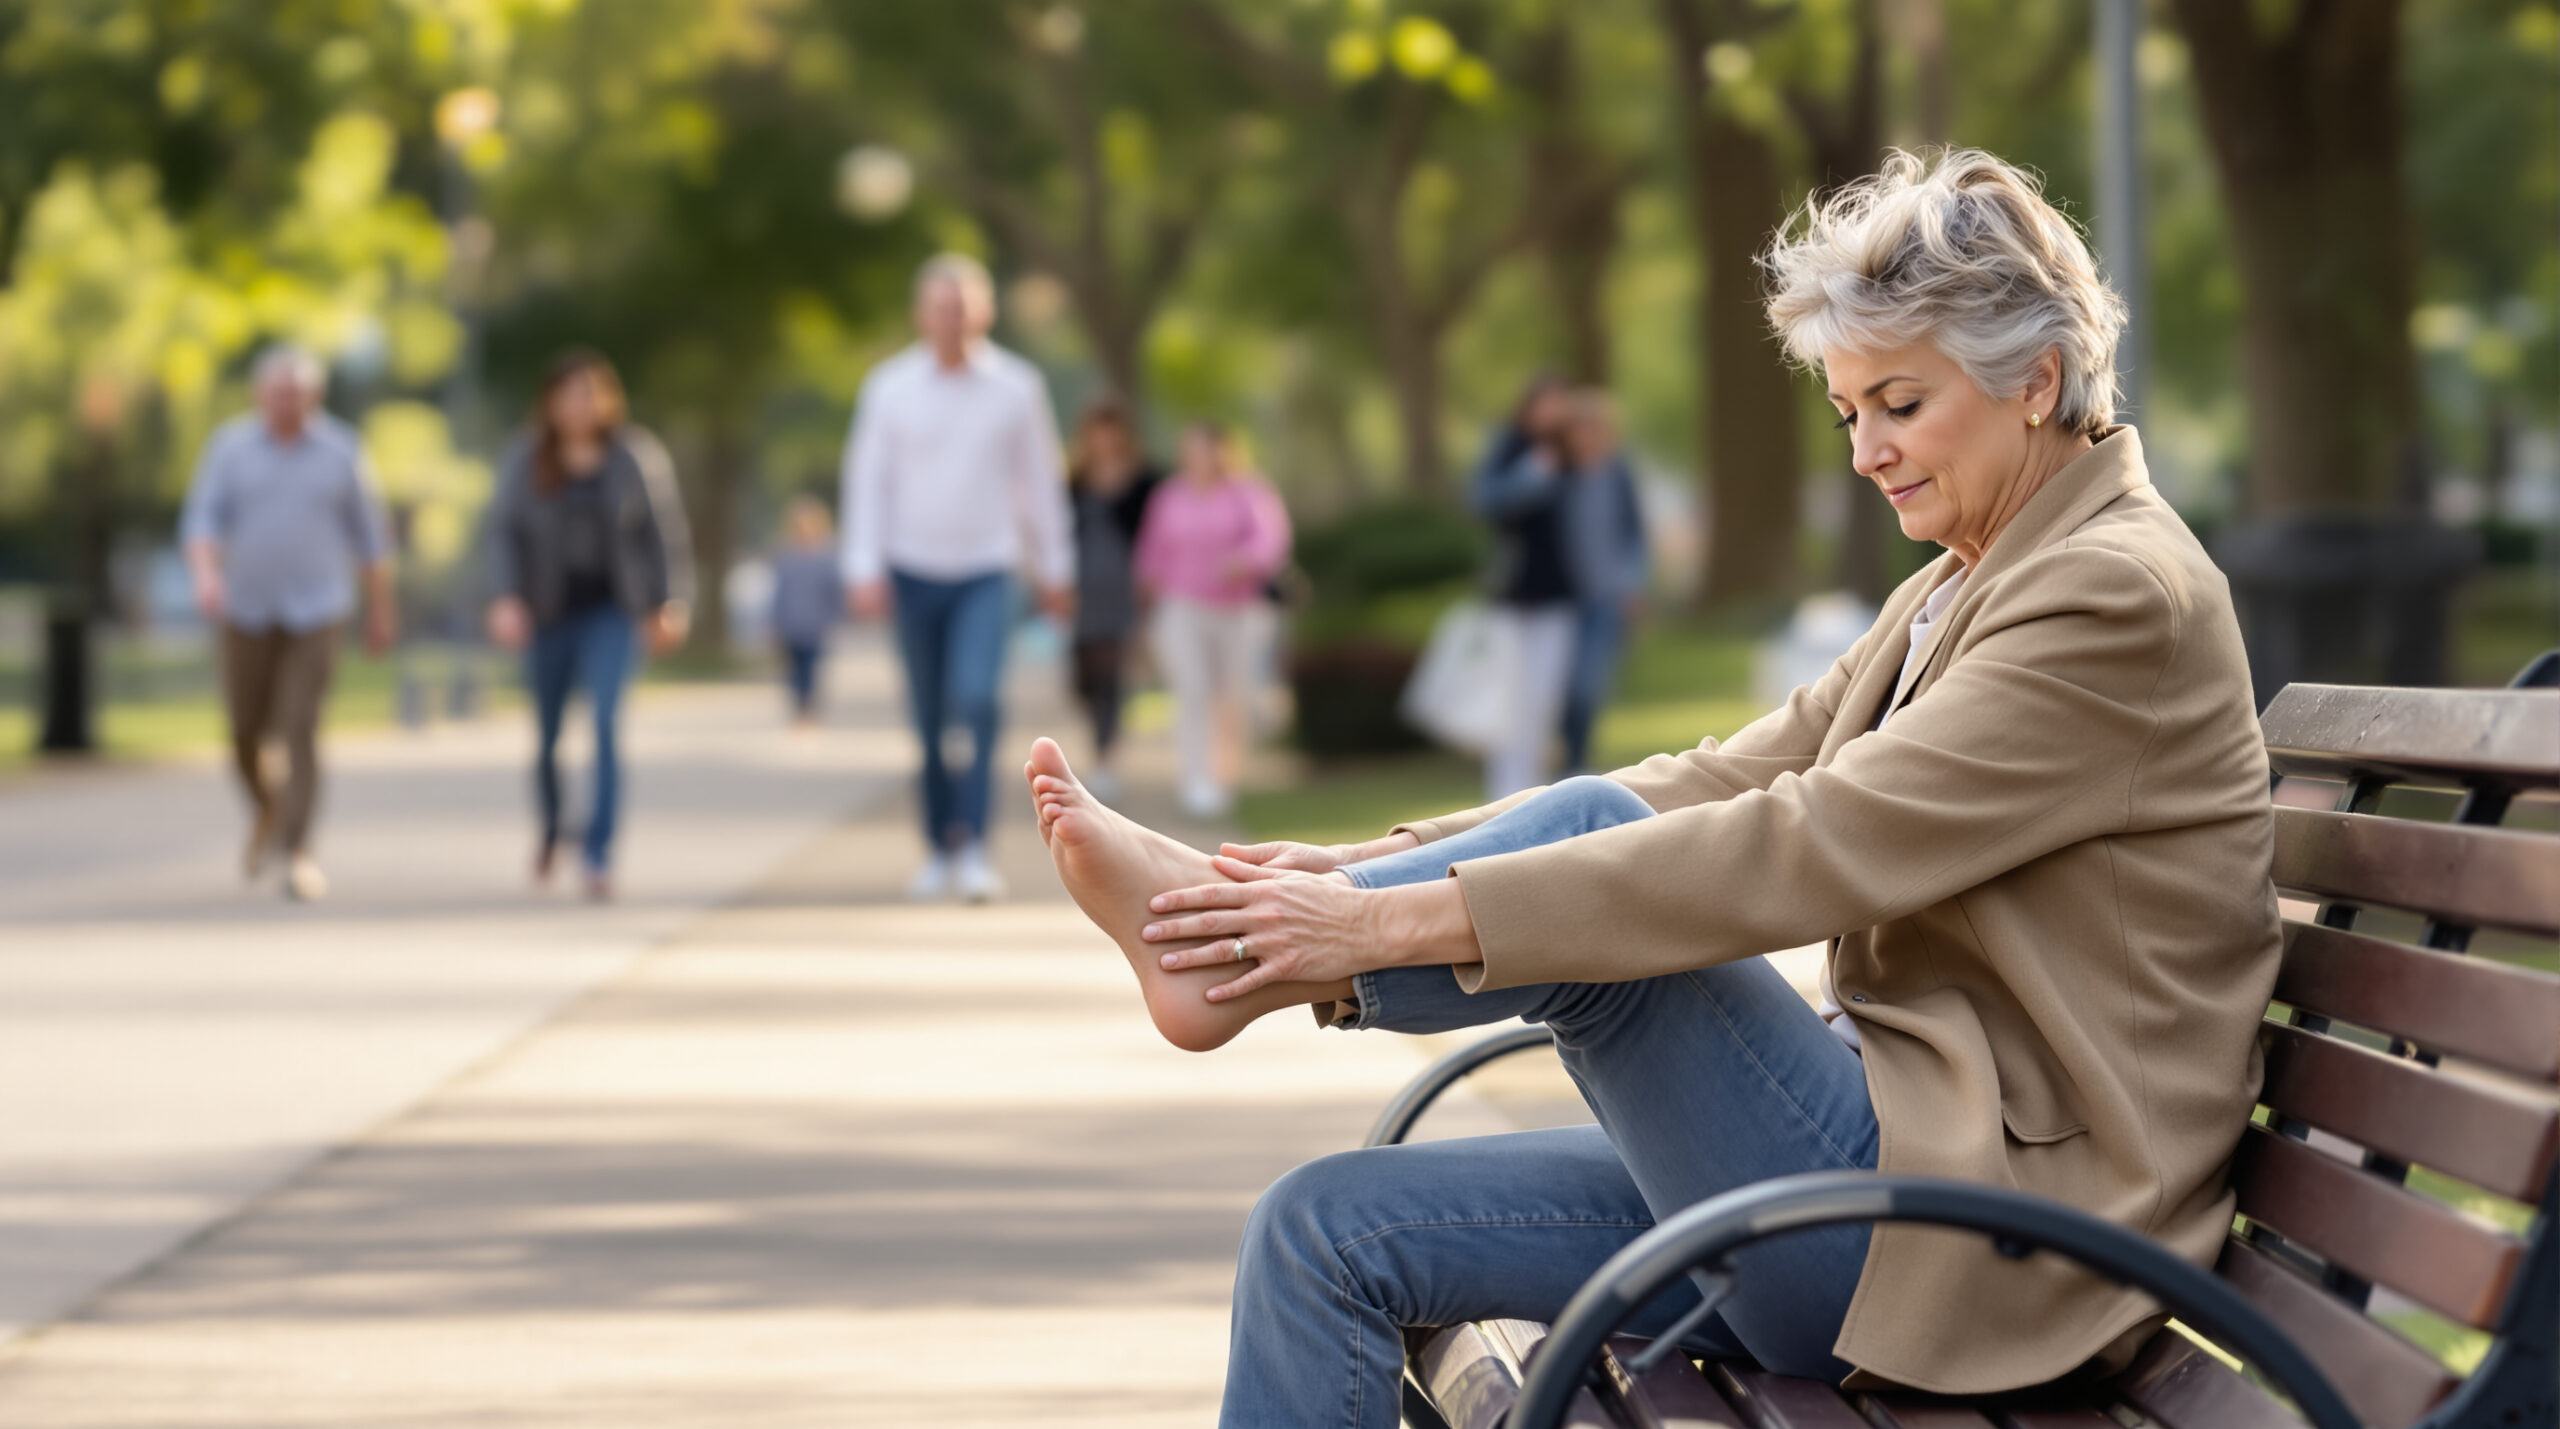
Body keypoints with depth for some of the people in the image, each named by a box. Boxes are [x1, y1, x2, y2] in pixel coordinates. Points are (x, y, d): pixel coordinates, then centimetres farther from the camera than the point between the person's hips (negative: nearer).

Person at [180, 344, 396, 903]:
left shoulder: (340, 451, 0)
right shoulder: (231, 446, -1)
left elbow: (368, 533, 7)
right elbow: (202, 520, -8)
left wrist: (381, 610, 10)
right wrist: (206, 576, -27)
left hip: (315, 613, -1)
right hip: (248, 612, 1)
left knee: (301, 732, -12)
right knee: (246, 730, 8)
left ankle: (297, 855, -11)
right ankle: (266, 813, 38)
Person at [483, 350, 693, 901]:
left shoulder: (637, 456, -5)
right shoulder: (527, 460, -3)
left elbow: (664, 531, 0)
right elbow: (505, 531, -5)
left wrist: (671, 605, -3)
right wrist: (507, 599, -18)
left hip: (611, 611, -2)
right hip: (550, 612, 2)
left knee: (606, 720, -20)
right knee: (546, 734, 12)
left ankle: (599, 854, -20)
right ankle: (551, 828, 42)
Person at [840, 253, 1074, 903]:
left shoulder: (1017, 386, -1)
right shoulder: (890, 386, -2)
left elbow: (1041, 479, 8)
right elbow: (867, 479, 0)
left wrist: (1056, 568, 12)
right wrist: (864, 569, -8)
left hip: (986, 573, -1)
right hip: (914, 573, 1)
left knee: (978, 699, -20)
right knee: (930, 720, 7)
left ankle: (973, 846, -19)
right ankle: (939, 849, 19)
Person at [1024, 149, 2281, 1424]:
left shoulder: (2118, 596, -13)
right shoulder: (1962, 592, 17)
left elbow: (1801, 852, -23)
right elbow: (1726, 788, 9)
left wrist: (1398, 920, -25)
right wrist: (1373, 865, -4)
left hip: (1992, 1253, -9)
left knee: (1594, 842, -19)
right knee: (1331, 1230, -1)